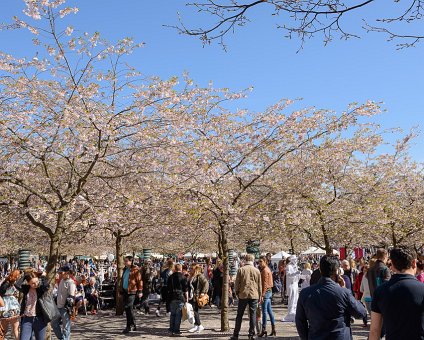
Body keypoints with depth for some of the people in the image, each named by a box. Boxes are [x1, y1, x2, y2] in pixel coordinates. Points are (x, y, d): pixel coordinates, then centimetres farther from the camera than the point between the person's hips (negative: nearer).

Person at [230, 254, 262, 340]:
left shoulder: (241, 270, -3)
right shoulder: (257, 271, 2)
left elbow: (237, 283, -1)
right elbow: (260, 285, 7)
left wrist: (237, 292, 12)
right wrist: (260, 295, 16)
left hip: (243, 295, -1)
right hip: (254, 295, 1)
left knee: (239, 315, 7)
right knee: (252, 315, 6)